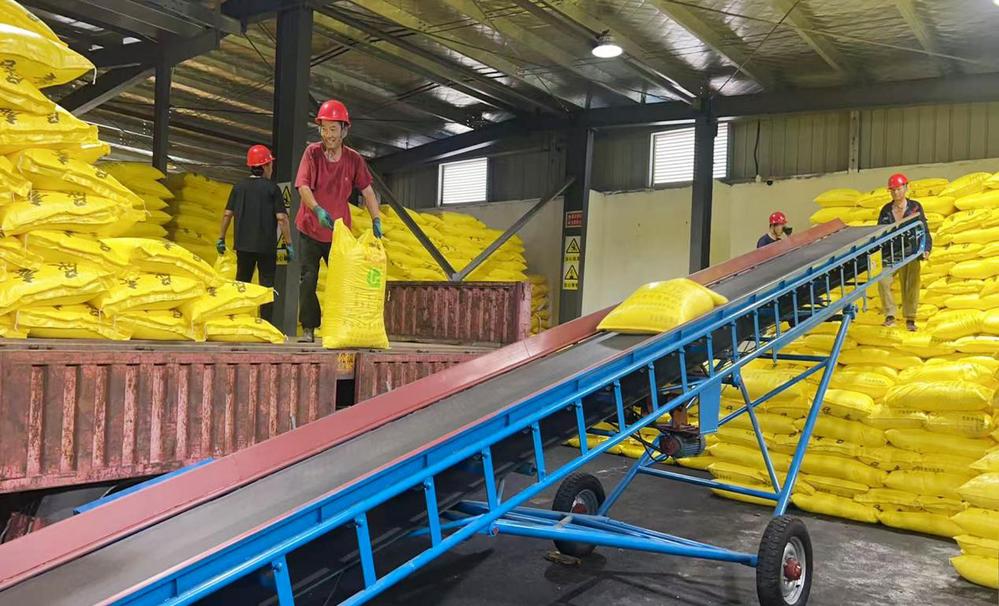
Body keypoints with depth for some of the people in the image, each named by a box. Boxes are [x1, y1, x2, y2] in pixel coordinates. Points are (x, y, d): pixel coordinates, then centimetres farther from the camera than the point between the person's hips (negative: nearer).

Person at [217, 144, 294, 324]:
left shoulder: (239, 187, 6)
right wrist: (289, 244, -7)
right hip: (266, 246, -4)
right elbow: (281, 218, -11)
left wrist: (221, 238, 14)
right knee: (267, 284, 3)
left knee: (241, 282, 16)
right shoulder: (272, 188, -6)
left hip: (243, 245, 4)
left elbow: (227, 214, 5)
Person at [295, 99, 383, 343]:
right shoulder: (312, 152, -8)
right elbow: (303, 187, -19)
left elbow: (367, 190, 2)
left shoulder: (354, 159, -2)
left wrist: (376, 220, -9)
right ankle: (308, 329, 7)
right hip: (310, 229, -2)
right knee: (308, 279, -1)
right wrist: (318, 209, -36)